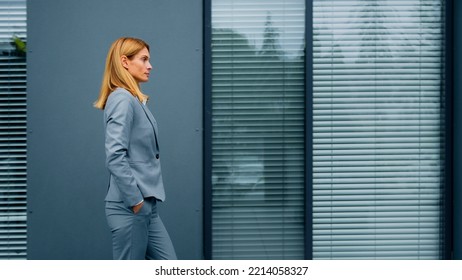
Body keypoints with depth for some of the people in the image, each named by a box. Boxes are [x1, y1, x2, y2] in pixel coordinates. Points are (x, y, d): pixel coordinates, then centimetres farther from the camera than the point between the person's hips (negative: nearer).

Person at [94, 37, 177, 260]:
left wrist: (144, 199, 14)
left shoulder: (136, 100, 14)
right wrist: (135, 199, -17)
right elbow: (115, 157, -22)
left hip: (146, 207, 9)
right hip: (130, 208, -9)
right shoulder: (122, 99, -13)